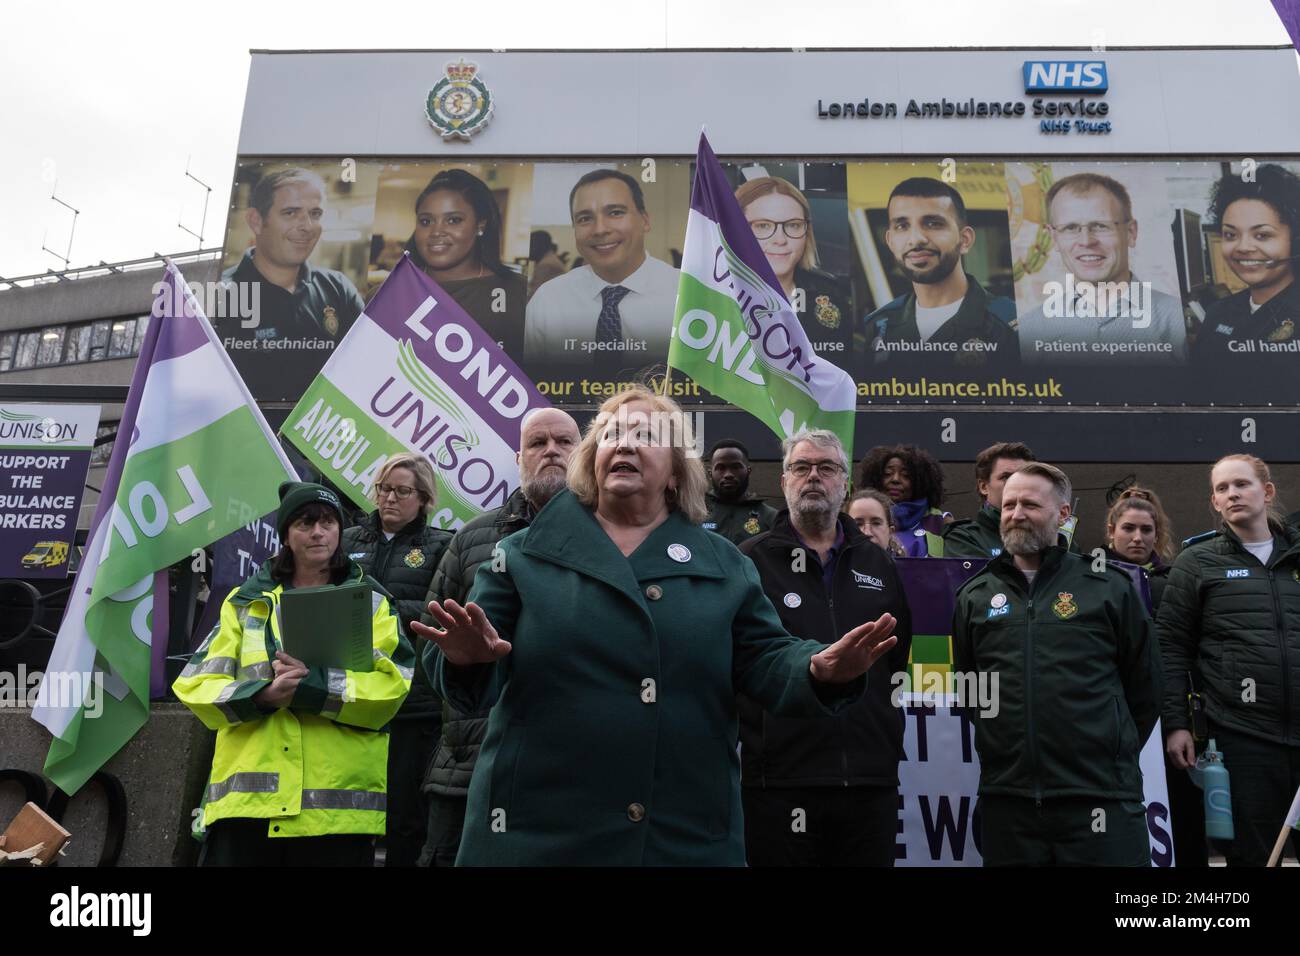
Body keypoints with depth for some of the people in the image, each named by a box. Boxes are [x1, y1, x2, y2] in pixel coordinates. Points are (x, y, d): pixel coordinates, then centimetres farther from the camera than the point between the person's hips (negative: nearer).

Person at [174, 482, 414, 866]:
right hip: (247, 798, 1)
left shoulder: (370, 600, 8)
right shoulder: (246, 601, 14)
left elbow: (392, 685, -5)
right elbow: (196, 684, 5)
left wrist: (311, 684, -18)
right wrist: (263, 694, -14)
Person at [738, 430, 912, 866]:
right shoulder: (749, 561, 0)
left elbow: (900, 659, 20)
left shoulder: (879, 565, 13)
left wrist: (888, 738, 15)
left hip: (872, 780, 4)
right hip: (779, 780, -3)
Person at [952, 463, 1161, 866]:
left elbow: (1145, 685, 9)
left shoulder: (1109, 587, 2)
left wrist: (1113, 754, 13)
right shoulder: (975, 595, 8)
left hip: (1100, 796, -2)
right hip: (1006, 798, 2)